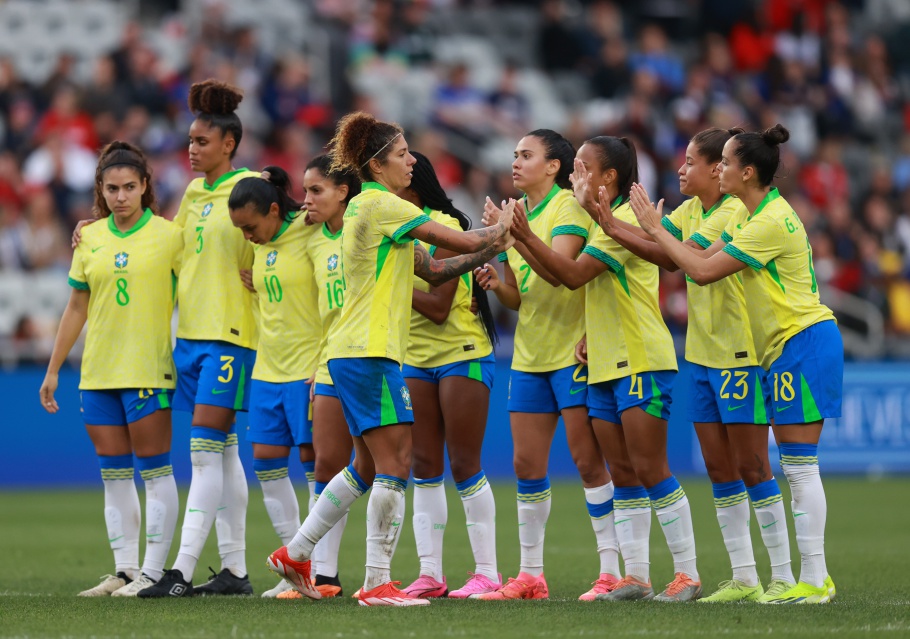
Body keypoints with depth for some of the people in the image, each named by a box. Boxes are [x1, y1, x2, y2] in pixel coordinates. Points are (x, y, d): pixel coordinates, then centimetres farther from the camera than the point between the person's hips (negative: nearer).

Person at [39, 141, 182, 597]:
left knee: (154, 471, -4)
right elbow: (77, 308, 16)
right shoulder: (90, 239, 10)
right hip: (97, 372, 5)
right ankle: (124, 571, 10)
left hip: (148, 369, -5)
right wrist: (53, 369, 16)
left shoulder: (169, 236, -3)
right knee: (113, 475, 6)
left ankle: (153, 571, -2)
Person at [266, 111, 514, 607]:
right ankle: (378, 584, -10)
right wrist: (499, 231, 5)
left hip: (353, 354, 10)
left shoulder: (370, 206, 19)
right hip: (369, 353, -10)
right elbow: (460, 242, -13)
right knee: (394, 464, -9)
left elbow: (433, 269, 18)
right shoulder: (382, 205, -12)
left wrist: (487, 251, 7)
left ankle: (296, 552, 21)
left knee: (369, 466, 17)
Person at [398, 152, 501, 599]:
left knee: (464, 465, -6)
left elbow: (439, 307, -19)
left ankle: (487, 572, -1)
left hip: (462, 355, -7)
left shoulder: (445, 227, -14)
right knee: (424, 466, 3)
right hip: (416, 359, 7)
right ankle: (429, 574, 5)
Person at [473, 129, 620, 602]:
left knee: (588, 460, -7)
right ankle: (530, 575, 13)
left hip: (573, 350, -8)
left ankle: (612, 570, -4)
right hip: (530, 354, 8)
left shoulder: (568, 209, -9)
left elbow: (556, 270, -24)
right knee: (527, 464, 6)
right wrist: (497, 284, -3)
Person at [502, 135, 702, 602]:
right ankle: (635, 576, 9)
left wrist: (526, 237, -22)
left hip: (641, 361, -10)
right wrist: (589, 334, 8)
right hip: (605, 364, 10)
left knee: (649, 469, -9)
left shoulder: (625, 219, -13)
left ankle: (687, 575, -5)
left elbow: (574, 274, -19)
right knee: (622, 473, 7)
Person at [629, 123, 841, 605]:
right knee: (796, 466, 10)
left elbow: (704, 271, -18)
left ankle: (814, 581, -8)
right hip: (784, 349, 10)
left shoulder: (772, 222, -19)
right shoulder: (751, 216, 12)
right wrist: (653, 231, 3)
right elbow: (704, 257, 10)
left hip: (803, 343, -10)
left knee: (799, 465, -9)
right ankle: (812, 576, 12)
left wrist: (656, 229, -10)